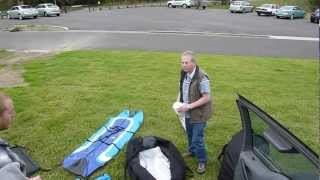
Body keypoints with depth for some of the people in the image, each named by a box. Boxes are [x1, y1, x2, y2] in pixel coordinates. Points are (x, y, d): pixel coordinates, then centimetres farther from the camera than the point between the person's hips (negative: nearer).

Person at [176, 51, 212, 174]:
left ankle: (202, 161, 24)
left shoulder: (201, 78, -27)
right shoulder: (184, 73, -3)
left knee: (197, 139, 1)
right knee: (190, 135, 26)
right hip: (188, 113, 7)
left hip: (199, 114, -7)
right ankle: (192, 151, 51)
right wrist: (178, 101, -4)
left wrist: (189, 106, -25)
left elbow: (207, 98, -24)